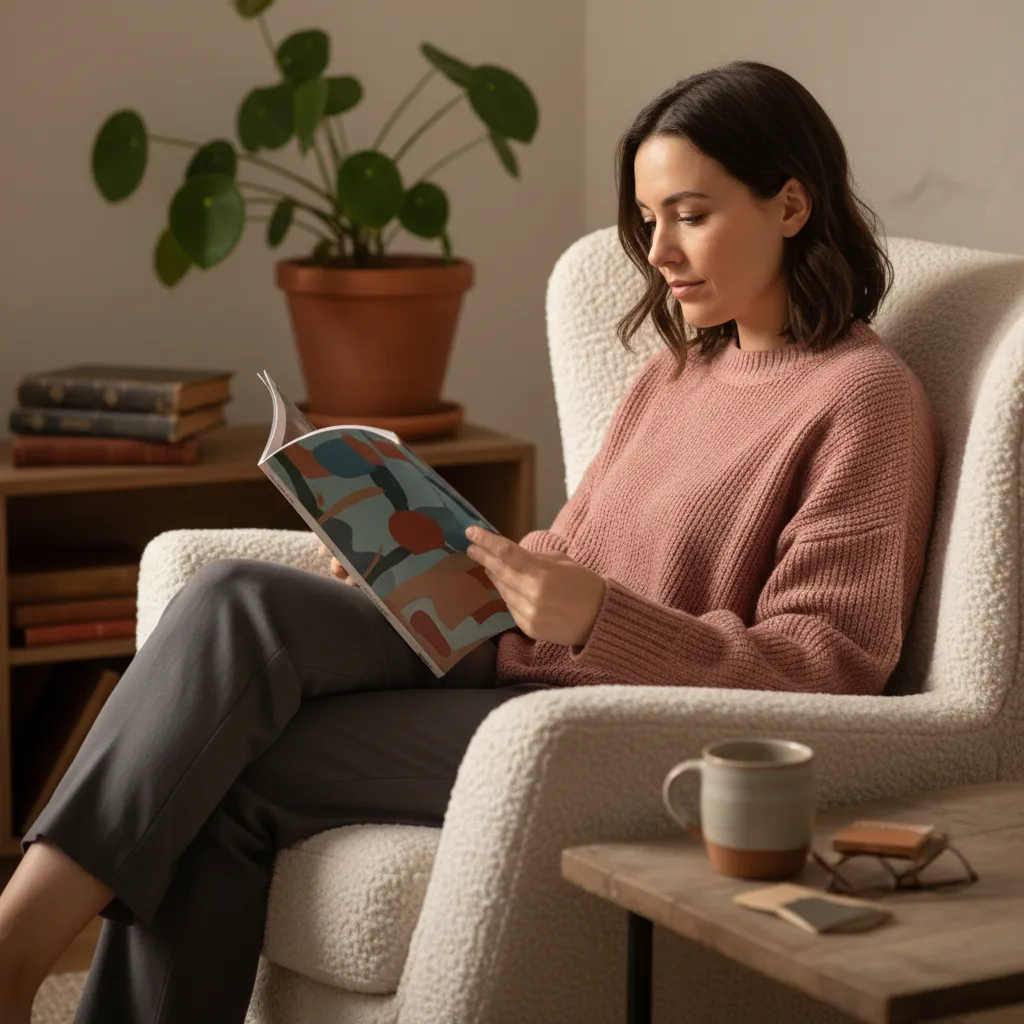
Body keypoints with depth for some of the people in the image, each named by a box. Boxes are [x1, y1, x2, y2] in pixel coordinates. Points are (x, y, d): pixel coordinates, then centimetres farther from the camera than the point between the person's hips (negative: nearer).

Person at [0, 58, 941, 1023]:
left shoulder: (867, 397, -6)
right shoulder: (678, 369, 21)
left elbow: (825, 671, -12)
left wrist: (599, 617, -24)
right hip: (519, 666, 8)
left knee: (228, 775, -21)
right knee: (237, 600, -20)